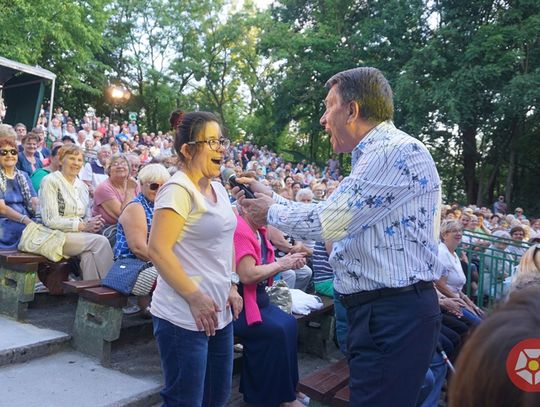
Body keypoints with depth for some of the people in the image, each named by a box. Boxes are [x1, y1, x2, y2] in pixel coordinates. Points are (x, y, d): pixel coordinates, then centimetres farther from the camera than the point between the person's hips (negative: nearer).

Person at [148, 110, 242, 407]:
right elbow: (157, 249, -21)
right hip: (184, 316, -8)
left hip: (218, 312, 9)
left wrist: (230, 287, 12)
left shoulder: (217, 188, 11)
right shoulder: (178, 190, -16)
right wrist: (195, 297, -21)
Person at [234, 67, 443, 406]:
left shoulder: (397, 152, -17)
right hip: (375, 310, 10)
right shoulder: (377, 156, 17)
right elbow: (333, 220, 21)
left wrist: (271, 212, -2)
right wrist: (271, 198, 19)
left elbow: (325, 223, -20)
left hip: (396, 315, -10)